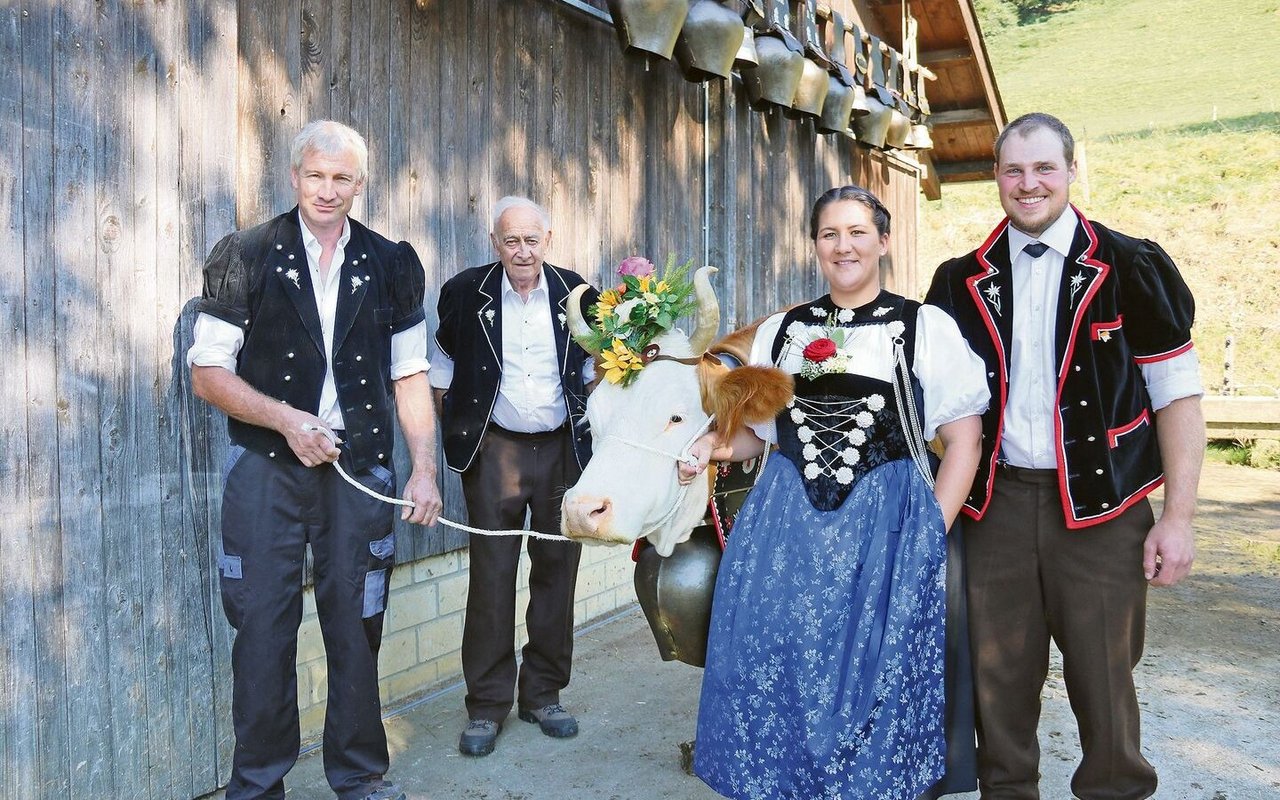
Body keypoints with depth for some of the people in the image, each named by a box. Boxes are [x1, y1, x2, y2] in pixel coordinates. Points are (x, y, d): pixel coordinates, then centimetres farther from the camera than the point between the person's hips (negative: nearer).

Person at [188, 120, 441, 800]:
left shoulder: (392, 265, 8)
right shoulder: (245, 257, 1)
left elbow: (410, 375, 9)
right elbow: (208, 372, -1)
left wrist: (425, 468, 1)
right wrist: (287, 420, -14)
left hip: (360, 469, 2)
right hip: (266, 468, -1)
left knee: (357, 623, 8)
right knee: (262, 624, 2)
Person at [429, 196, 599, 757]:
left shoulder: (575, 291, 1)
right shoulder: (465, 292, -2)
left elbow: (592, 362, 14)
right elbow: (442, 366, 9)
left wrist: (589, 413, 4)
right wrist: (455, 426, 3)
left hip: (563, 448, 2)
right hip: (496, 451, -2)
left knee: (557, 570, 8)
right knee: (491, 575, -1)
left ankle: (544, 693, 23)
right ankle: (486, 705, 12)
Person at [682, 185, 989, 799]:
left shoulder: (926, 328, 2)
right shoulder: (780, 332, 13)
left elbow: (963, 443, 1)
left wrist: (929, 536, -8)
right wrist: (718, 444, -3)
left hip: (886, 531, -2)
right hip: (785, 527, 3)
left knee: (873, 681, 2)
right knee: (774, 675, 4)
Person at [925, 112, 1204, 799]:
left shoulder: (1132, 269, -1)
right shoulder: (962, 282, 7)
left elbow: (1178, 394, -2)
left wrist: (1178, 518, -7)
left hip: (1101, 507, -2)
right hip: (996, 503, 3)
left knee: (1105, 676, 4)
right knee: (1000, 671, 11)